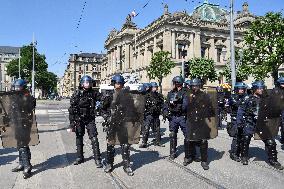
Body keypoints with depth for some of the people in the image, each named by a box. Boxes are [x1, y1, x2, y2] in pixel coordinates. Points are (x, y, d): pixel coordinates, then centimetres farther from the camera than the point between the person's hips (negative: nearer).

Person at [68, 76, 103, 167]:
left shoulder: (93, 93, -1)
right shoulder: (77, 94, -7)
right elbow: (72, 109, -8)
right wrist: (72, 123, -11)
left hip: (90, 119, 0)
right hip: (79, 119, 0)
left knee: (94, 139, -6)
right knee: (79, 138, 12)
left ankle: (97, 159, 1)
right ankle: (80, 157, 28)